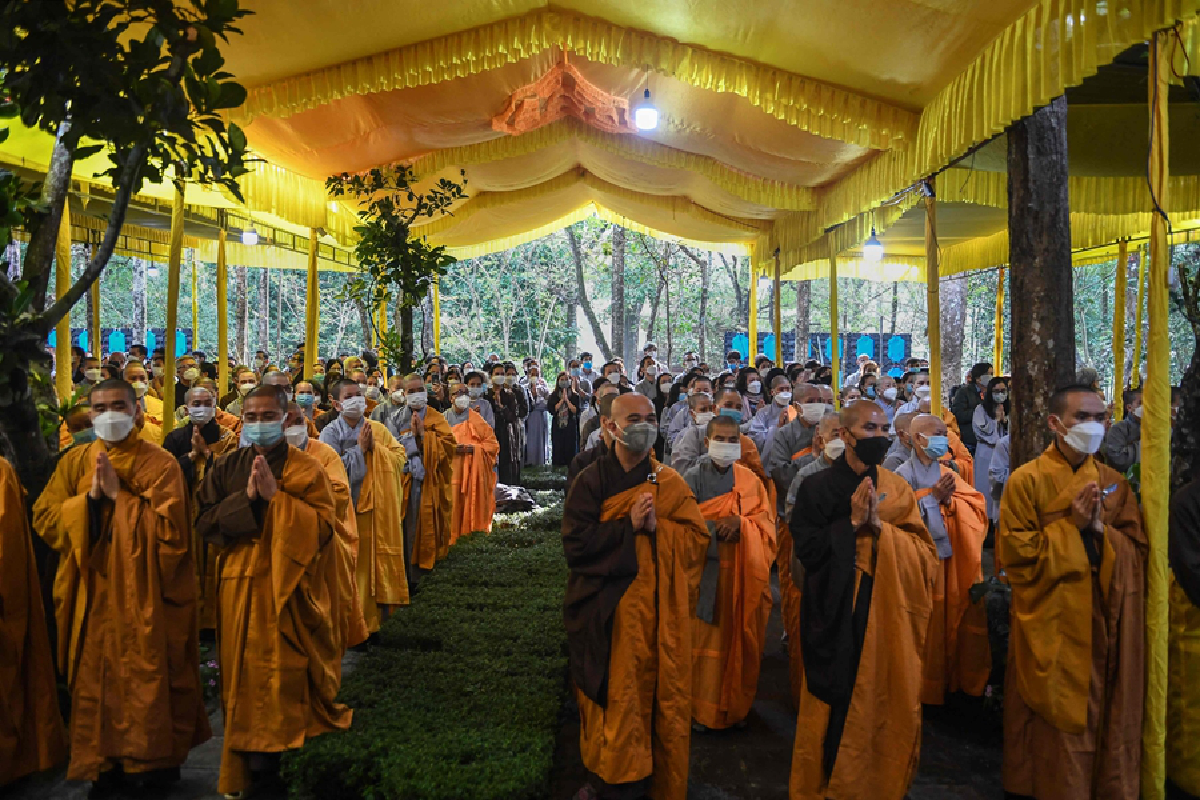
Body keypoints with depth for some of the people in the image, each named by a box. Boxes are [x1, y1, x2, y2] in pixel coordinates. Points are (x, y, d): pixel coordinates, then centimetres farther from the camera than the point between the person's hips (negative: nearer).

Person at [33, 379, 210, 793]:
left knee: (148, 682, 5)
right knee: (96, 681, 10)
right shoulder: (74, 461, 7)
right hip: (92, 594, 4)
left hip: (144, 596, -3)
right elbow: (43, 518, 1)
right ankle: (104, 764, 26)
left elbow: (169, 531, -15)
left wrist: (119, 495, -17)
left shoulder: (160, 464, -6)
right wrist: (90, 497, -13)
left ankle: (157, 763, 22)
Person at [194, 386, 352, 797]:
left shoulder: (306, 469, -1)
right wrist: (246, 498, -16)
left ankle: (268, 765, 14)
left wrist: (276, 497, -19)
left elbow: (323, 527, -12)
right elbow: (203, 520, -2)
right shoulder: (227, 468, 8)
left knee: (281, 681, -2)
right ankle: (245, 766, 24)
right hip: (239, 589, 3)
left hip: (287, 590, -3)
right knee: (243, 680, 8)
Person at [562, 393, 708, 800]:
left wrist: (657, 527, -17)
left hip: (657, 609, 2)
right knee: (612, 695, 3)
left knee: (657, 693, 6)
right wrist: (629, 526, -17)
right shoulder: (591, 481, -1)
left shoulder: (669, 482, 6)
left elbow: (698, 536, -1)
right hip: (606, 613, -2)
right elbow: (575, 544, -11)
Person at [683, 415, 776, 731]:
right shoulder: (693, 478, -2)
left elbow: (767, 522, 3)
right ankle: (702, 707, 15)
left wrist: (740, 522, -14)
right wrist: (718, 527, -15)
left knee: (741, 639, 7)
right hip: (706, 571, -2)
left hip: (743, 573, 3)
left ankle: (736, 705, 23)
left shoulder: (750, 480, 6)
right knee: (706, 639, 1)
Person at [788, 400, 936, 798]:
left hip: (888, 614, 3)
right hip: (835, 618, -3)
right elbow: (806, 550, -12)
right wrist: (852, 522, -17)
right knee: (835, 708, 4)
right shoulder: (817, 487, -4)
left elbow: (925, 553, -3)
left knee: (886, 704, 10)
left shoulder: (897, 489, 6)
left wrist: (879, 525, -16)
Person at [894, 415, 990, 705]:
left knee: (954, 622, 8)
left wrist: (948, 499, -13)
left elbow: (977, 507, 3)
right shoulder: (903, 475, -8)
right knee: (925, 627, 3)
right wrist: (932, 496, -15)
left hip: (952, 560, 5)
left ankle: (952, 679, 24)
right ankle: (924, 689, 19)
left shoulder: (947, 474, 9)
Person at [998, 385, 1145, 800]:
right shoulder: (1027, 480, -6)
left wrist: (1099, 527, -13)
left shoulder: (1115, 484, 8)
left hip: (1103, 627, 4)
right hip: (1050, 630, -4)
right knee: (1058, 726, 4)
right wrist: (1071, 526, -16)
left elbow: (1138, 554, 4)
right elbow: (1014, 556, -10)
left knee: (1105, 721, 12)